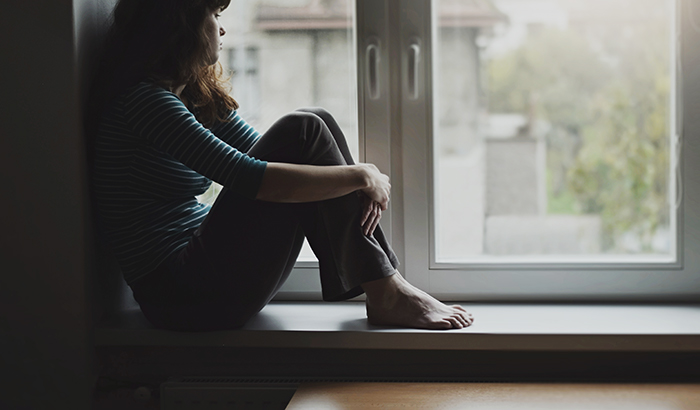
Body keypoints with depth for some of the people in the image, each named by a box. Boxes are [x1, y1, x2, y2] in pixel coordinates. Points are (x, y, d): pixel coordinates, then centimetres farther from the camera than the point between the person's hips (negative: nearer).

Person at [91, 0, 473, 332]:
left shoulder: (197, 96, 15)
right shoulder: (144, 100, -16)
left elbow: (268, 152, 14)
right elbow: (250, 178, -24)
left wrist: (361, 184, -5)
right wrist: (360, 176, -15)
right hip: (183, 294, -9)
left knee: (317, 123, 0)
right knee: (303, 130, -14)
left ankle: (383, 286, -4)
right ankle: (386, 295, -9)